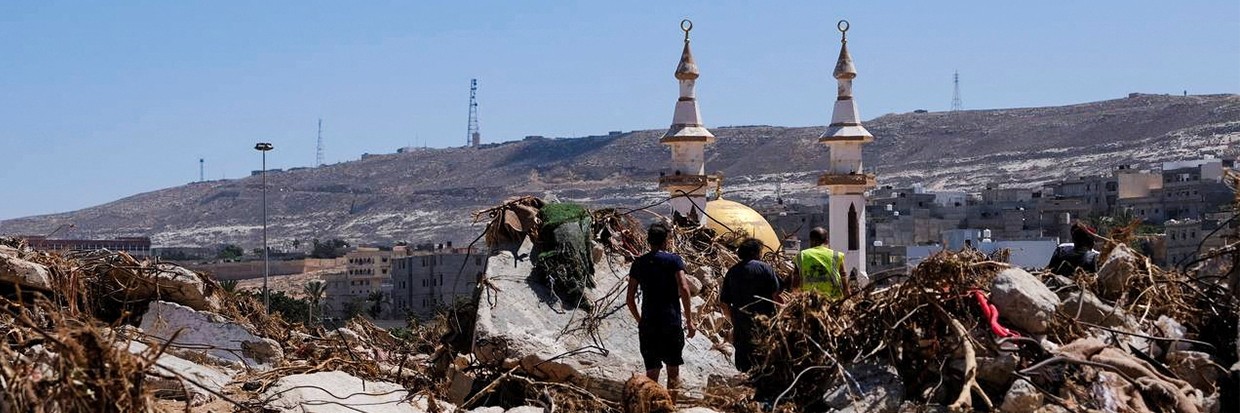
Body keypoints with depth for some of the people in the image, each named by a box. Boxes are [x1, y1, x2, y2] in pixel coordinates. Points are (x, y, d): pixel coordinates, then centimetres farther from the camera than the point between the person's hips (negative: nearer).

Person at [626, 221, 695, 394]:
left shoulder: (639, 263, 9)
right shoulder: (674, 260, -1)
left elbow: (629, 299, 8)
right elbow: (684, 289, -13)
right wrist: (689, 320, -7)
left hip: (647, 324, 3)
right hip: (671, 322, -3)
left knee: (652, 371, 8)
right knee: (673, 369, 8)